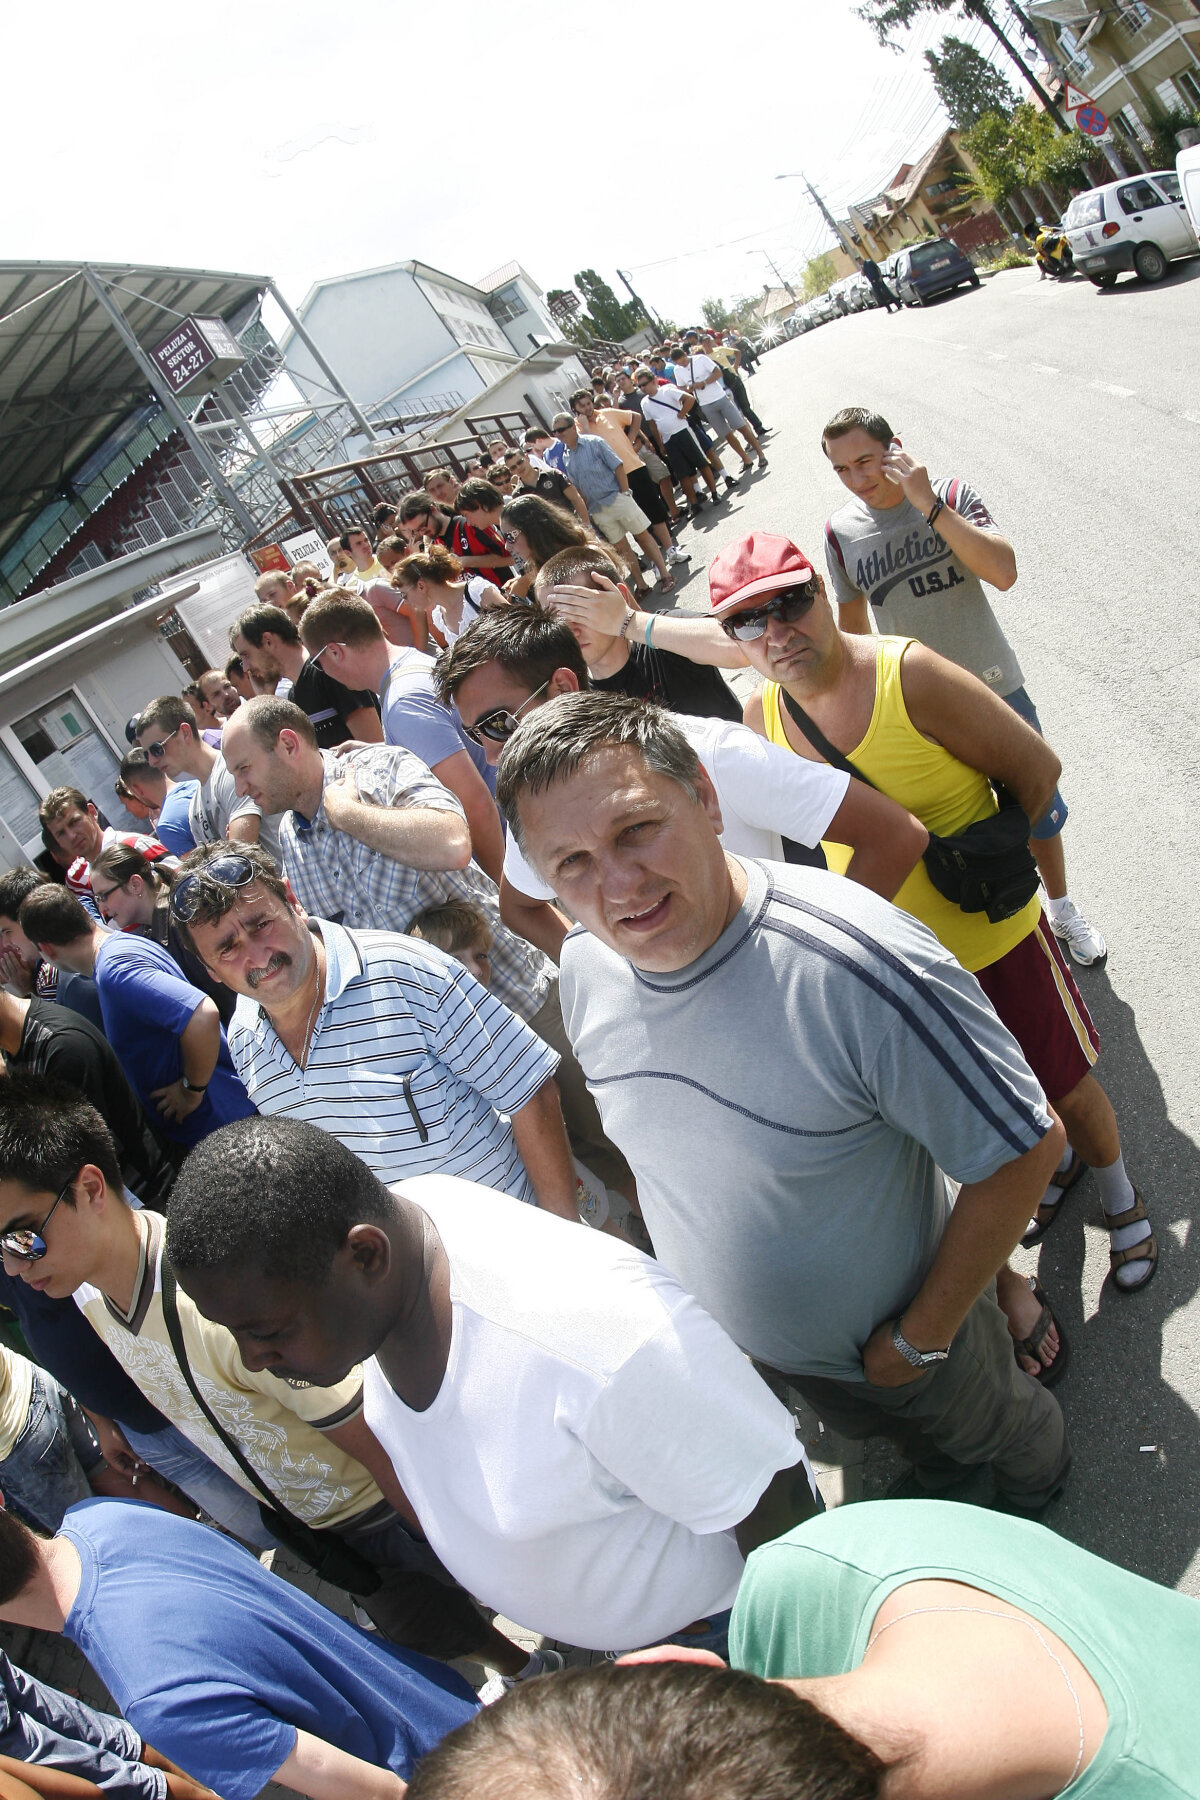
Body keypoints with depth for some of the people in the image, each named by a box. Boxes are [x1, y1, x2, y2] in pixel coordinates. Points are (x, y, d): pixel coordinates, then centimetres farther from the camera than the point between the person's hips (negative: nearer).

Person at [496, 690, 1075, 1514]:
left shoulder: (859, 964, -41)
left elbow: (1025, 1146, -30)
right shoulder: (586, 966, -19)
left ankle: (1039, 1490, 65)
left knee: (995, 1430, 29)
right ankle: (939, 1474, 69)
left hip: (900, 1331, -4)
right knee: (876, 1431, 35)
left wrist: (919, 1338, -22)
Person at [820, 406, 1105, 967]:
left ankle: (1061, 907, 39)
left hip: (995, 687, 0)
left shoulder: (950, 495, -11)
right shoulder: (840, 532, -5)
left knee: (1040, 808, 14)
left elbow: (1003, 572, -25)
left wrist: (929, 504, -28)